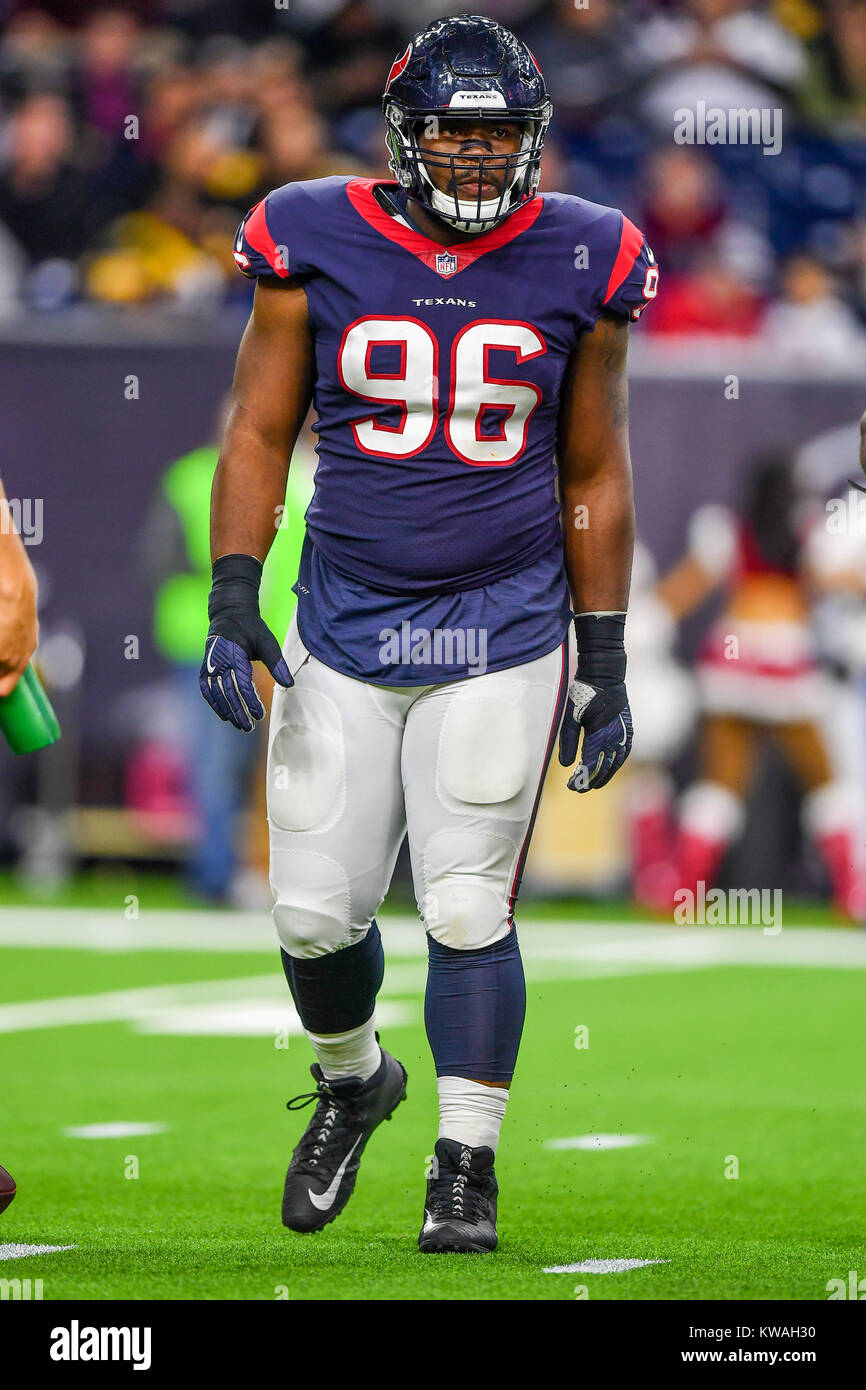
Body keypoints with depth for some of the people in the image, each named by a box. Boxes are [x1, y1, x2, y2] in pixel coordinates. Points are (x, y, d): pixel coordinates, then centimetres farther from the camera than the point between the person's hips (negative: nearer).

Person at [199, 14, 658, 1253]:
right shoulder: (314, 246, -4)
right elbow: (258, 433, 2)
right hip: (344, 626, 1)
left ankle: (467, 1163, 9)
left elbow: (594, 477, 6)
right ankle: (351, 1083, 33)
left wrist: (605, 662, 6)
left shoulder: (578, 265, -1)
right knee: (316, 909, 3)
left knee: (468, 907, -5)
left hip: (504, 632, -1)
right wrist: (232, 599, -9)